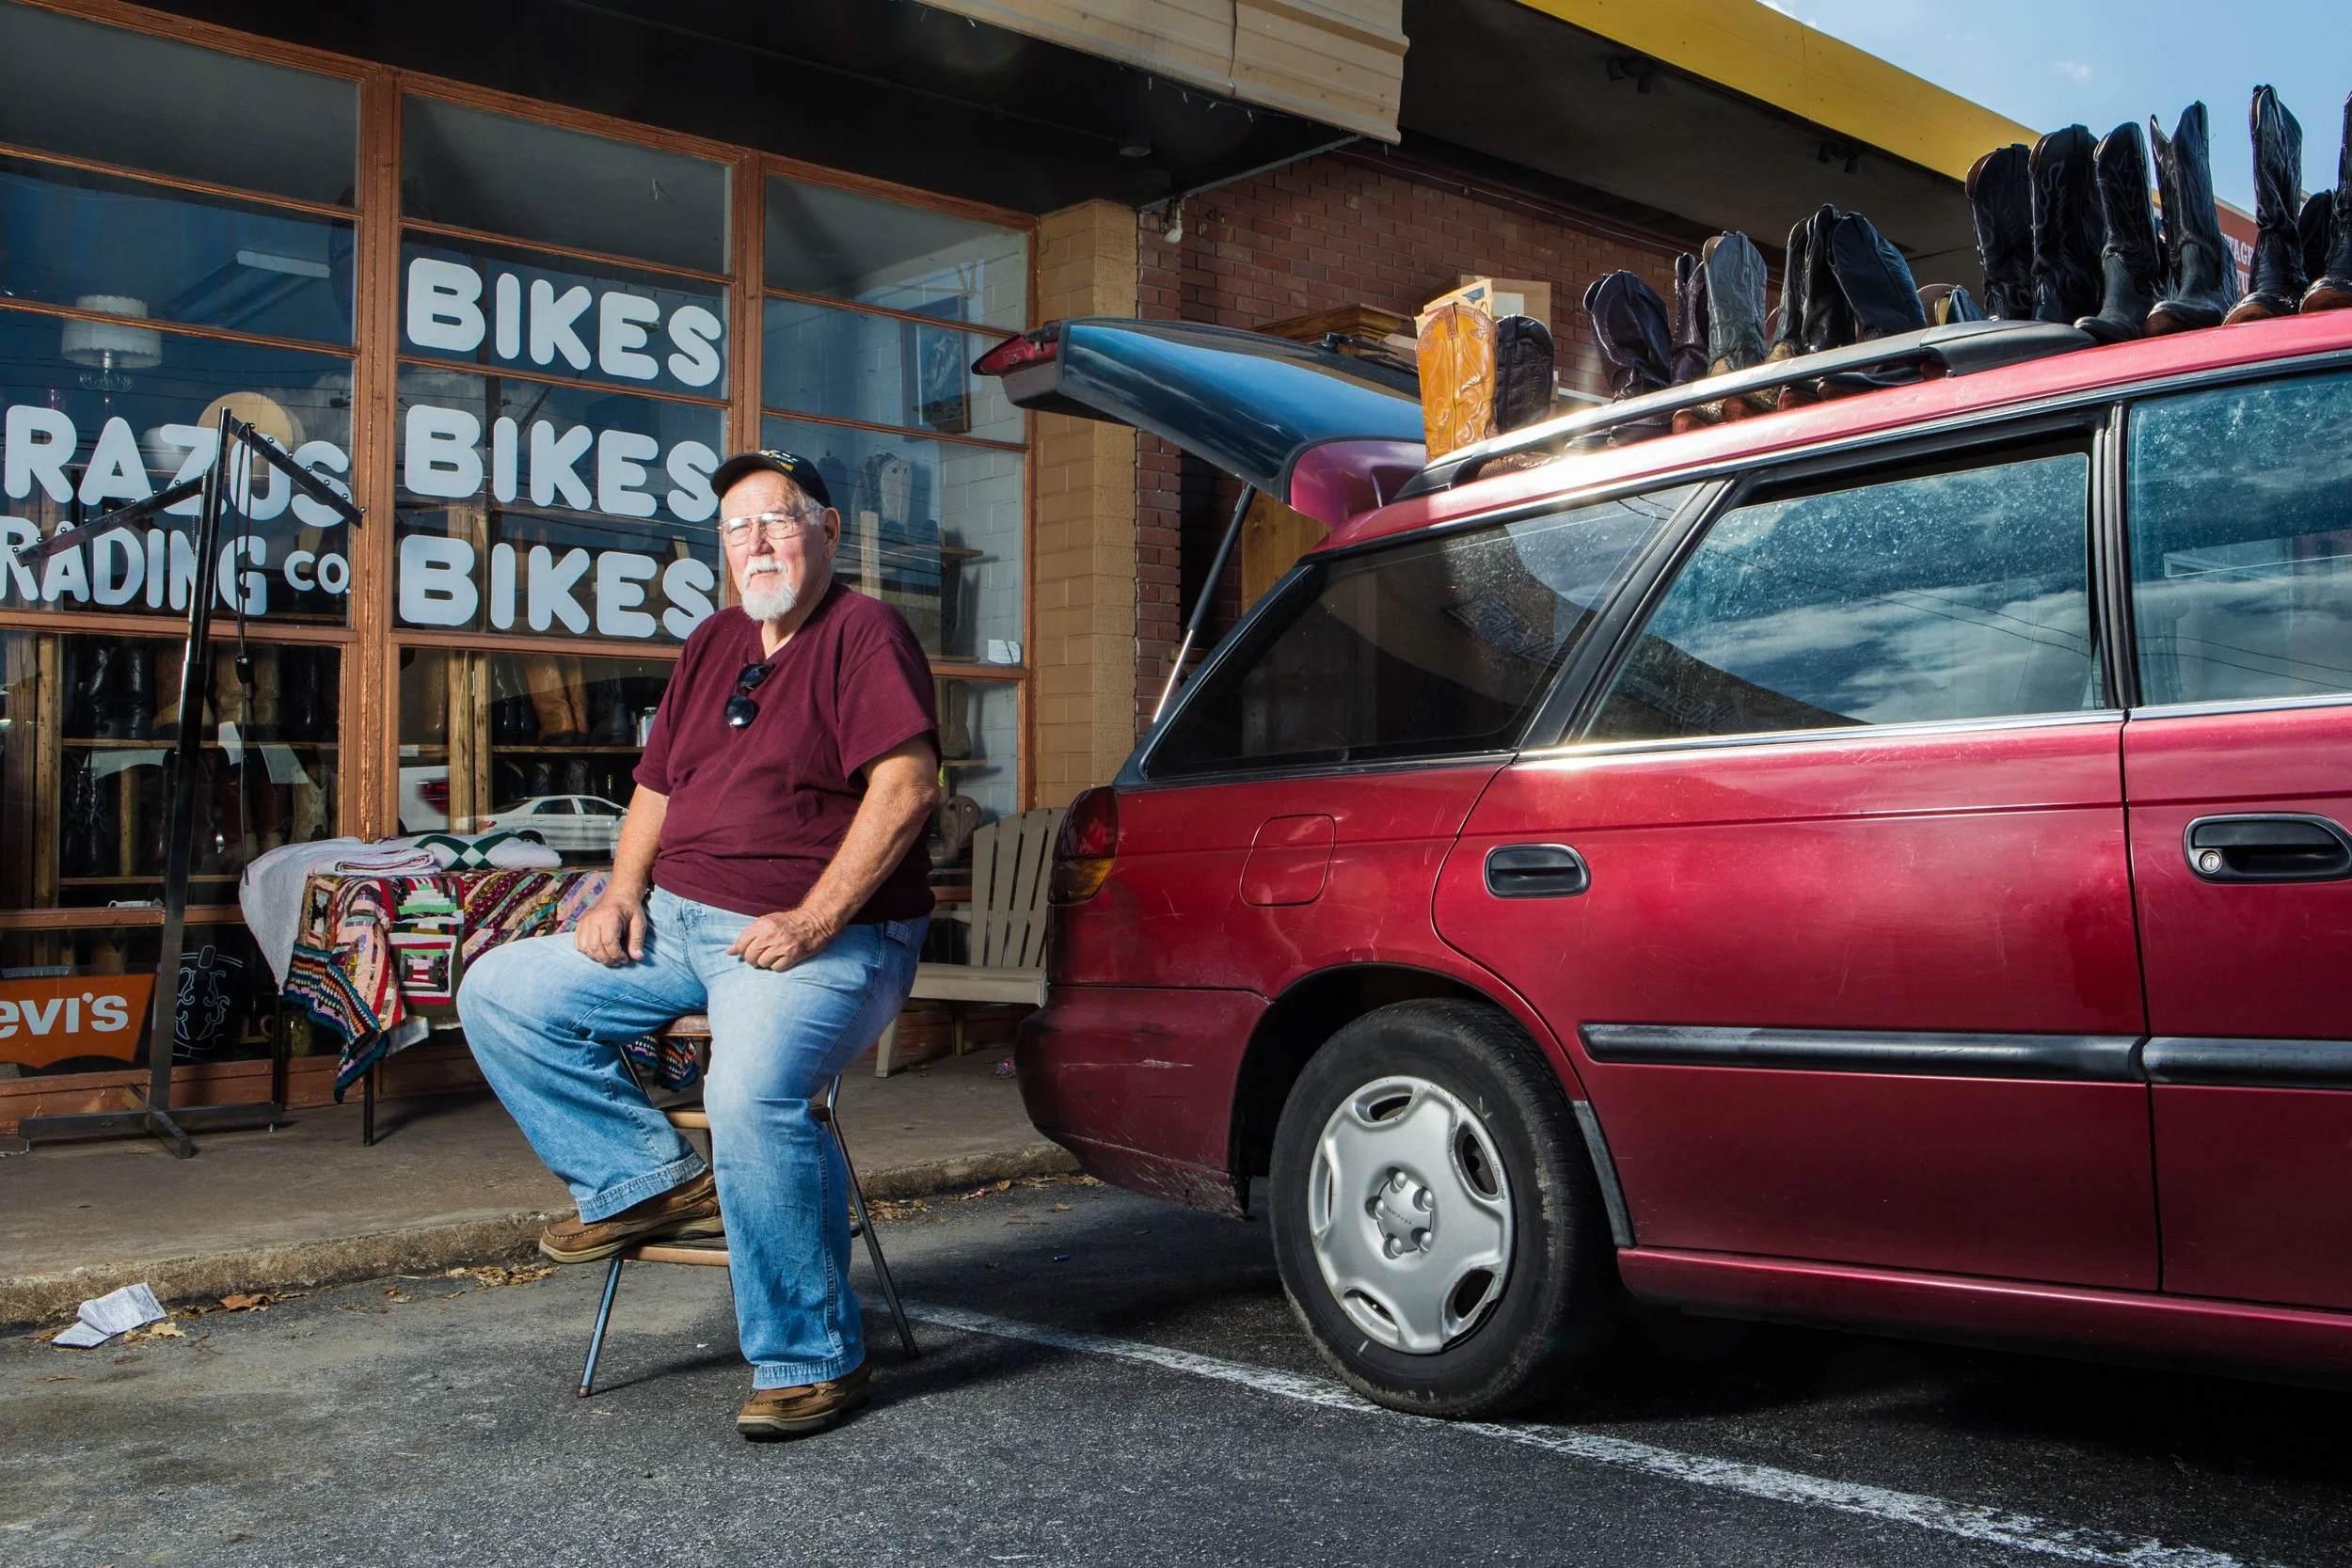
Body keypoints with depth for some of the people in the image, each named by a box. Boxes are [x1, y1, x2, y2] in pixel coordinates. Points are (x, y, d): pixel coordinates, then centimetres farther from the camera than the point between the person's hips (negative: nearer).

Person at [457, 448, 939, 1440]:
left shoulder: (864, 632, -5)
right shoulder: (711, 645, 20)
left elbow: (907, 786, -17)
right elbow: (656, 788, 24)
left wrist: (812, 922, -22)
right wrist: (625, 890, 5)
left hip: (830, 939, -8)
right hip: (678, 922, 8)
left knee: (752, 1091, -34)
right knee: (498, 993, 0)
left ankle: (809, 1364, -18)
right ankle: (651, 1178, 4)